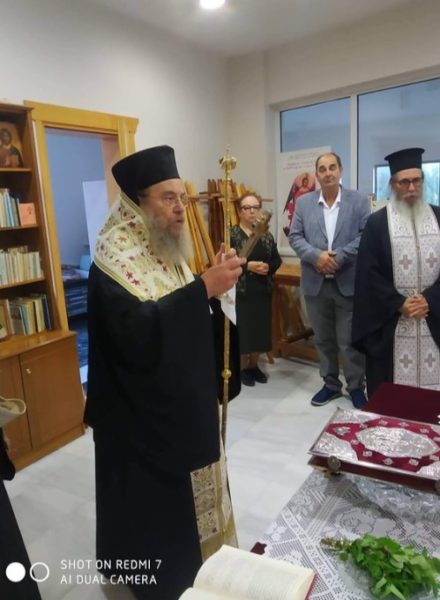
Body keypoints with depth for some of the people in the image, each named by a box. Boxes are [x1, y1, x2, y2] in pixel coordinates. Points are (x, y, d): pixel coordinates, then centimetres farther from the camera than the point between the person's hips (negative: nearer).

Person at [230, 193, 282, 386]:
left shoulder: (266, 235, 9)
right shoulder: (231, 234, -5)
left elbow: (277, 260, 12)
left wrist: (269, 267, -9)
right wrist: (247, 265, -20)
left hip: (263, 291, 5)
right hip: (240, 291, -5)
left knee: (261, 329, 10)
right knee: (243, 329, 0)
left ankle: (254, 365, 27)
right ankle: (243, 367, 18)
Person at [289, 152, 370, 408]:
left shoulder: (359, 200, 2)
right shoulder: (304, 202, 7)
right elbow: (295, 237, 2)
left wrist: (339, 258, -17)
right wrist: (316, 256, -14)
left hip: (349, 282, -2)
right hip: (315, 283, 3)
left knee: (350, 340, 5)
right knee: (323, 339, 13)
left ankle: (357, 386, 24)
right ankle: (331, 384, 29)